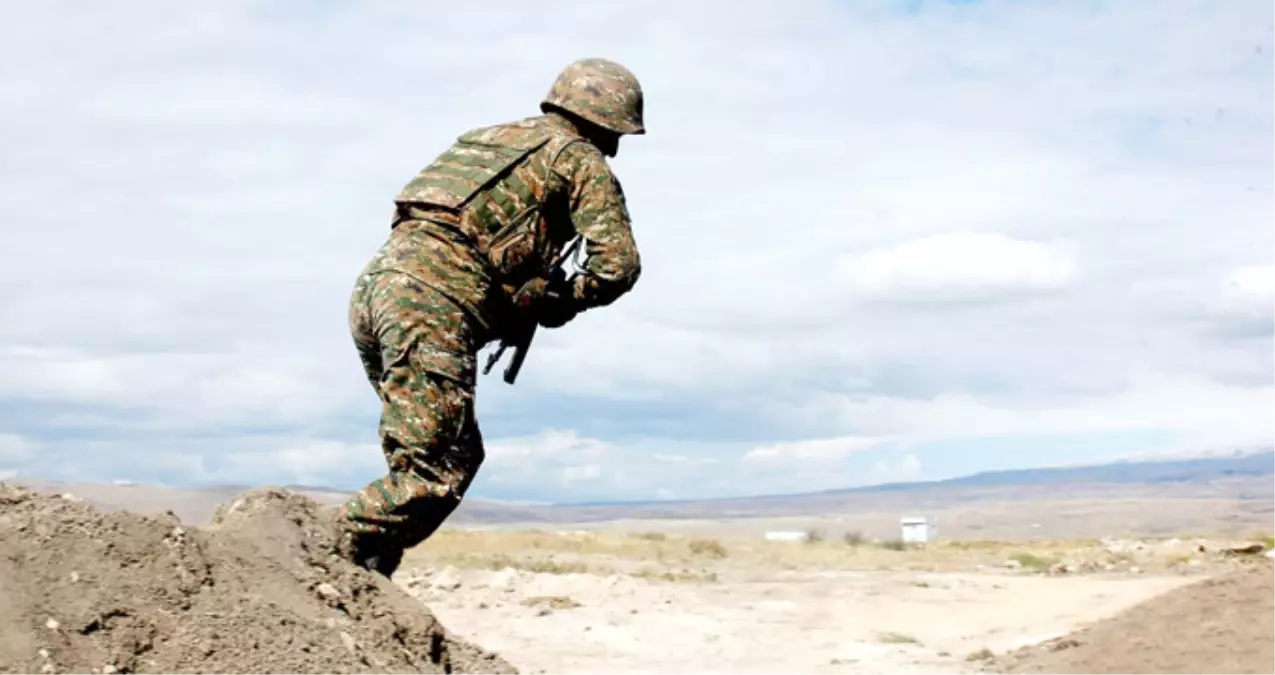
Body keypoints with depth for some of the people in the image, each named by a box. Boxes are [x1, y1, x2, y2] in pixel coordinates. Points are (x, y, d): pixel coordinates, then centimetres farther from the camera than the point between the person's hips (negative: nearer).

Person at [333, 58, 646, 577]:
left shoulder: (488, 138, 31)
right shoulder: (579, 158, 9)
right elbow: (618, 265, -2)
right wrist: (565, 302, 17)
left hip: (374, 285, 8)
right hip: (431, 305, -8)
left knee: (458, 454, 16)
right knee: (435, 473, -6)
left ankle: (363, 576, 12)